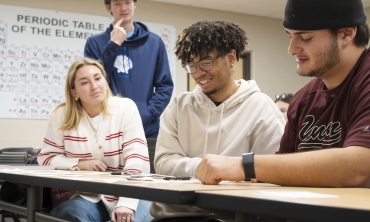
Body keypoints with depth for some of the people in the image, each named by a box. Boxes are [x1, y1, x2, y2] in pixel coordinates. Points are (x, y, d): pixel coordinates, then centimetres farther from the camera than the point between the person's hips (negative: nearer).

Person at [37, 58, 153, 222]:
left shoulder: (126, 108, -7)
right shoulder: (62, 115, -1)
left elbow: (137, 159, -15)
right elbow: (46, 157, 7)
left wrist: (126, 204, -28)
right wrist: (79, 164, -11)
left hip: (128, 195, -1)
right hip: (86, 197, 2)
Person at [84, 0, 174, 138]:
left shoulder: (154, 42, 8)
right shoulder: (95, 43, 4)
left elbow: (165, 85, 5)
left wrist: (147, 114, -10)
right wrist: (113, 45, -11)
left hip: (148, 128, 2)